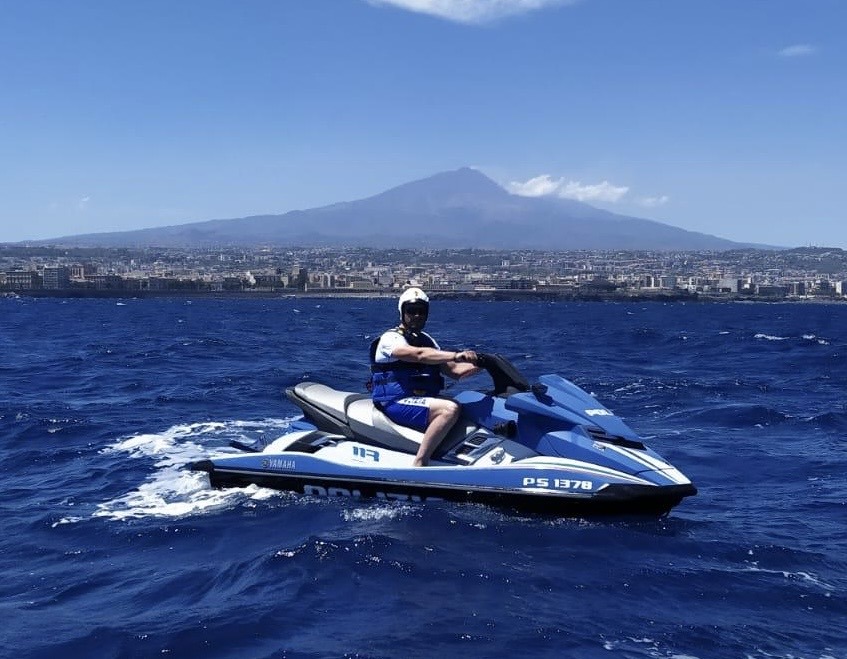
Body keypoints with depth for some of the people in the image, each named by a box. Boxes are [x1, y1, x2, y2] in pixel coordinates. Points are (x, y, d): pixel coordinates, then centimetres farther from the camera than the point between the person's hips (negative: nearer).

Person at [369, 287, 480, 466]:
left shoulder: (427, 340, 19)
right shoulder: (391, 338, -7)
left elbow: (452, 370, 12)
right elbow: (420, 355, -27)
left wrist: (481, 364, -4)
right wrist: (456, 355, -38)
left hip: (423, 399, 9)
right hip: (395, 403, -9)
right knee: (450, 409, -31)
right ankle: (419, 464, -32)